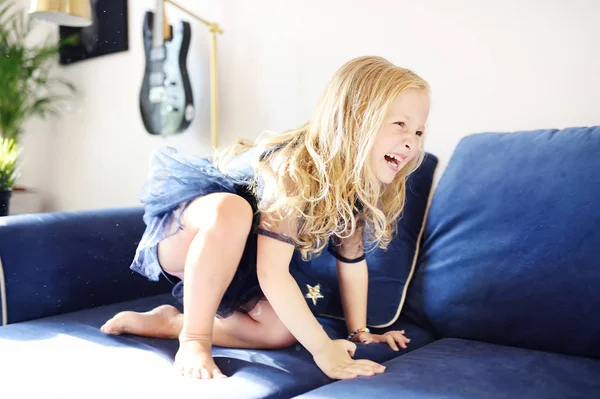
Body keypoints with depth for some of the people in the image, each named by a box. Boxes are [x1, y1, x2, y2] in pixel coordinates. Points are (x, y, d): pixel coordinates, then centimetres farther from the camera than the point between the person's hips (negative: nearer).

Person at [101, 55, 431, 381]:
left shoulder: (357, 183, -12)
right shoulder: (294, 169, -36)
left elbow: (352, 257, 0)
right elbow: (273, 274, -39)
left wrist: (358, 331, 0)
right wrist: (324, 350, -36)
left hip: (237, 263, 7)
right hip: (181, 236, -7)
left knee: (283, 331, -12)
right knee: (232, 208, -40)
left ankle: (166, 322, 3)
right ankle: (193, 339, -22)